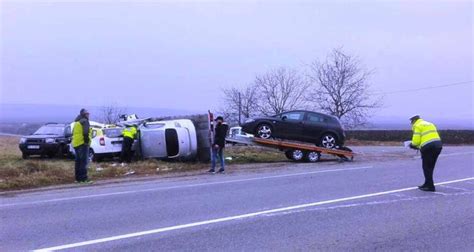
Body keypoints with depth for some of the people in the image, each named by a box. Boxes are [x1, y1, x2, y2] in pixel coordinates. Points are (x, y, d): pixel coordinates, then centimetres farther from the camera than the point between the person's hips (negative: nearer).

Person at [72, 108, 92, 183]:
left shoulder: (77, 122, 22)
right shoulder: (85, 121, -7)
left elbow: (73, 133, 24)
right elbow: (85, 132, -18)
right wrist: (86, 141, -16)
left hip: (76, 144, 9)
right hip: (82, 143, -9)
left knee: (78, 161, 12)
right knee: (84, 161, -11)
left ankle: (78, 178, 15)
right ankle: (84, 178, -15)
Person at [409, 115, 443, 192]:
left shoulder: (417, 126, 1)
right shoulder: (430, 124, 26)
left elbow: (416, 140, -9)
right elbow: (433, 136, 20)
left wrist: (412, 145, 13)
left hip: (428, 147, -8)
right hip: (438, 145, 8)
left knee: (427, 167, 2)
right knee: (430, 167, 18)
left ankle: (430, 186, 0)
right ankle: (427, 184, 25)